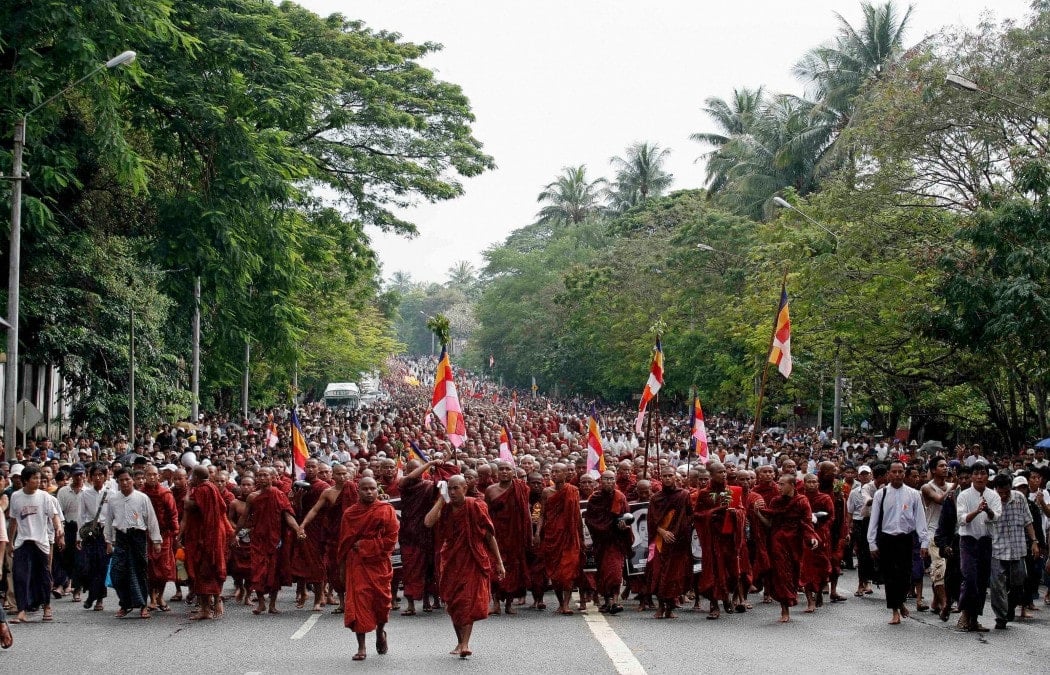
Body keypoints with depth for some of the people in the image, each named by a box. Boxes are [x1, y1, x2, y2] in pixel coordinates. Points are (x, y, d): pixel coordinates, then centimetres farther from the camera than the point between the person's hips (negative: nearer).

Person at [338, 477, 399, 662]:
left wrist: (365, 545, -10)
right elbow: (344, 542, 10)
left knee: (381, 599, 5)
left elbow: (391, 539, -7)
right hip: (357, 564, 1)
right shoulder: (349, 513, 4)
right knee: (358, 600, -7)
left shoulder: (386, 510, -2)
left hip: (379, 563, 0)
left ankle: (380, 630, 37)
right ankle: (361, 647, -3)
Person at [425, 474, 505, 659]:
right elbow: (428, 522, -20)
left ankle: (465, 643, -16)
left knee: (469, 601, -11)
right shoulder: (445, 509, 1)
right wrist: (441, 500, -14)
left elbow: (490, 536, -1)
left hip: (473, 560, -4)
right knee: (453, 603, 8)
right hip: (452, 561, 4)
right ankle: (460, 641, 23)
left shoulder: (476, 506, -7)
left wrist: (499, 562, -1)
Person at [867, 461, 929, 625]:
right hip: (886, 539, 0)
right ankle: (895, 611, 16)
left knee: (904, 576, -1)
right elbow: (874, 519, 4)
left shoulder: (913, 494, 2)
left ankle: (900, 601, 29)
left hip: (905, 539, 0)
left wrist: (924, 542, -3)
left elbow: (920, 519, 2)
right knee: (889, 576, 4)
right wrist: (872, 543, 1)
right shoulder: (881, 494, 2)